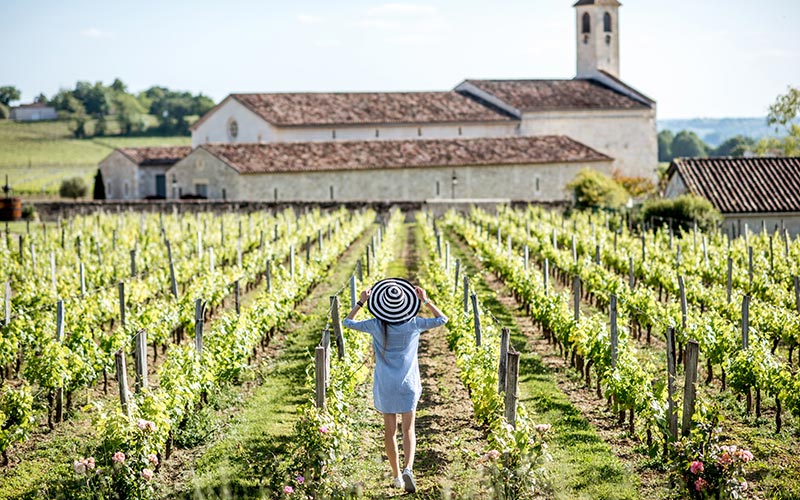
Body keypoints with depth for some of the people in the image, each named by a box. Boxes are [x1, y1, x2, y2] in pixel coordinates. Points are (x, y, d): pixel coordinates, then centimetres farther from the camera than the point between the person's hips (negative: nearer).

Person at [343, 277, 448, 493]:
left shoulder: (377, 326, -8)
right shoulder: (413, 324, -8)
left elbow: (348, 322, 6)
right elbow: (442, 319, 6)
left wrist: (361, 302, 9)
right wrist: (426, 300, 4)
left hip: (385, 385, 0)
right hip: (407, 384, 0)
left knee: (390, 430, 9)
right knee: (408, 430, 2)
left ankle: (396, 476, 14)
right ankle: (408, 469, -21)